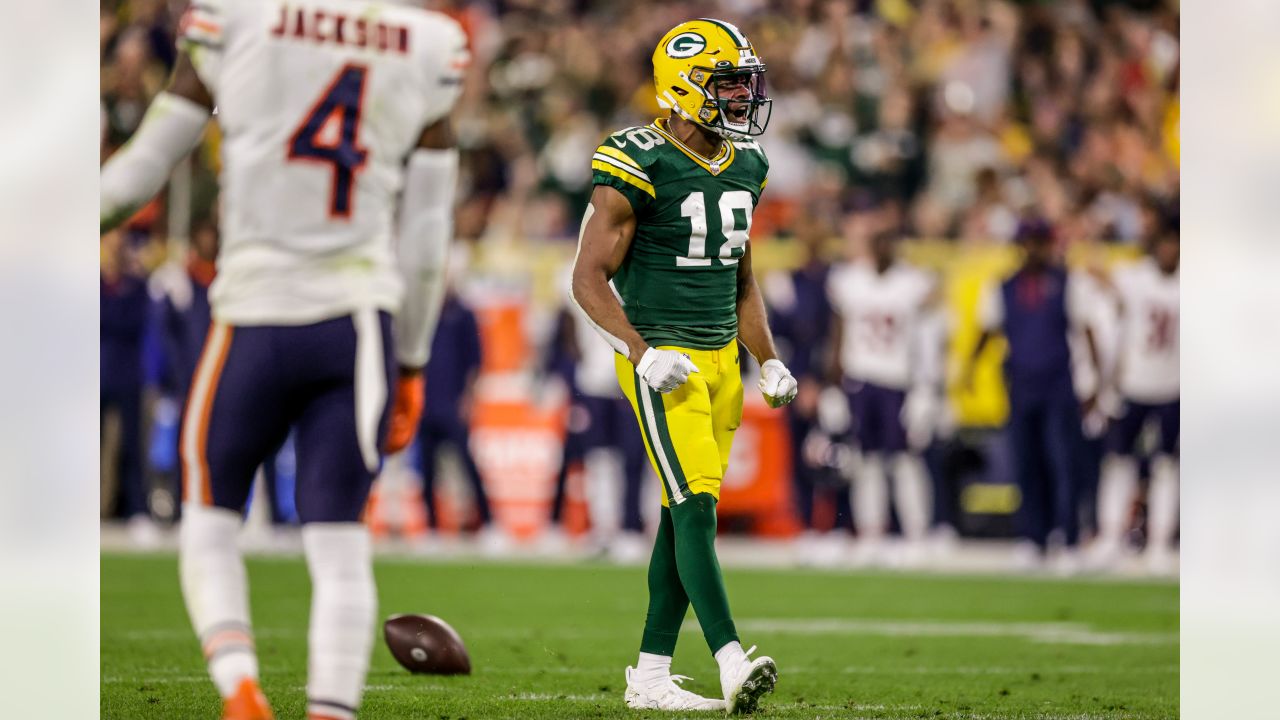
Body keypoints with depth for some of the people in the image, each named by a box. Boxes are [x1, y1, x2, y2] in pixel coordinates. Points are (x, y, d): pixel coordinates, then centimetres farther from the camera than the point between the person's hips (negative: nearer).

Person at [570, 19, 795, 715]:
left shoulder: (745, 166, 11)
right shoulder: (638, 167, -12)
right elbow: (589, 278, -11)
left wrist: (769, 360, 12)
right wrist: (642, 352, -22)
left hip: (720, 358, 7)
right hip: (662, 361, -7)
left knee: (683, 516, 7)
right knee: (696, 506, -16)